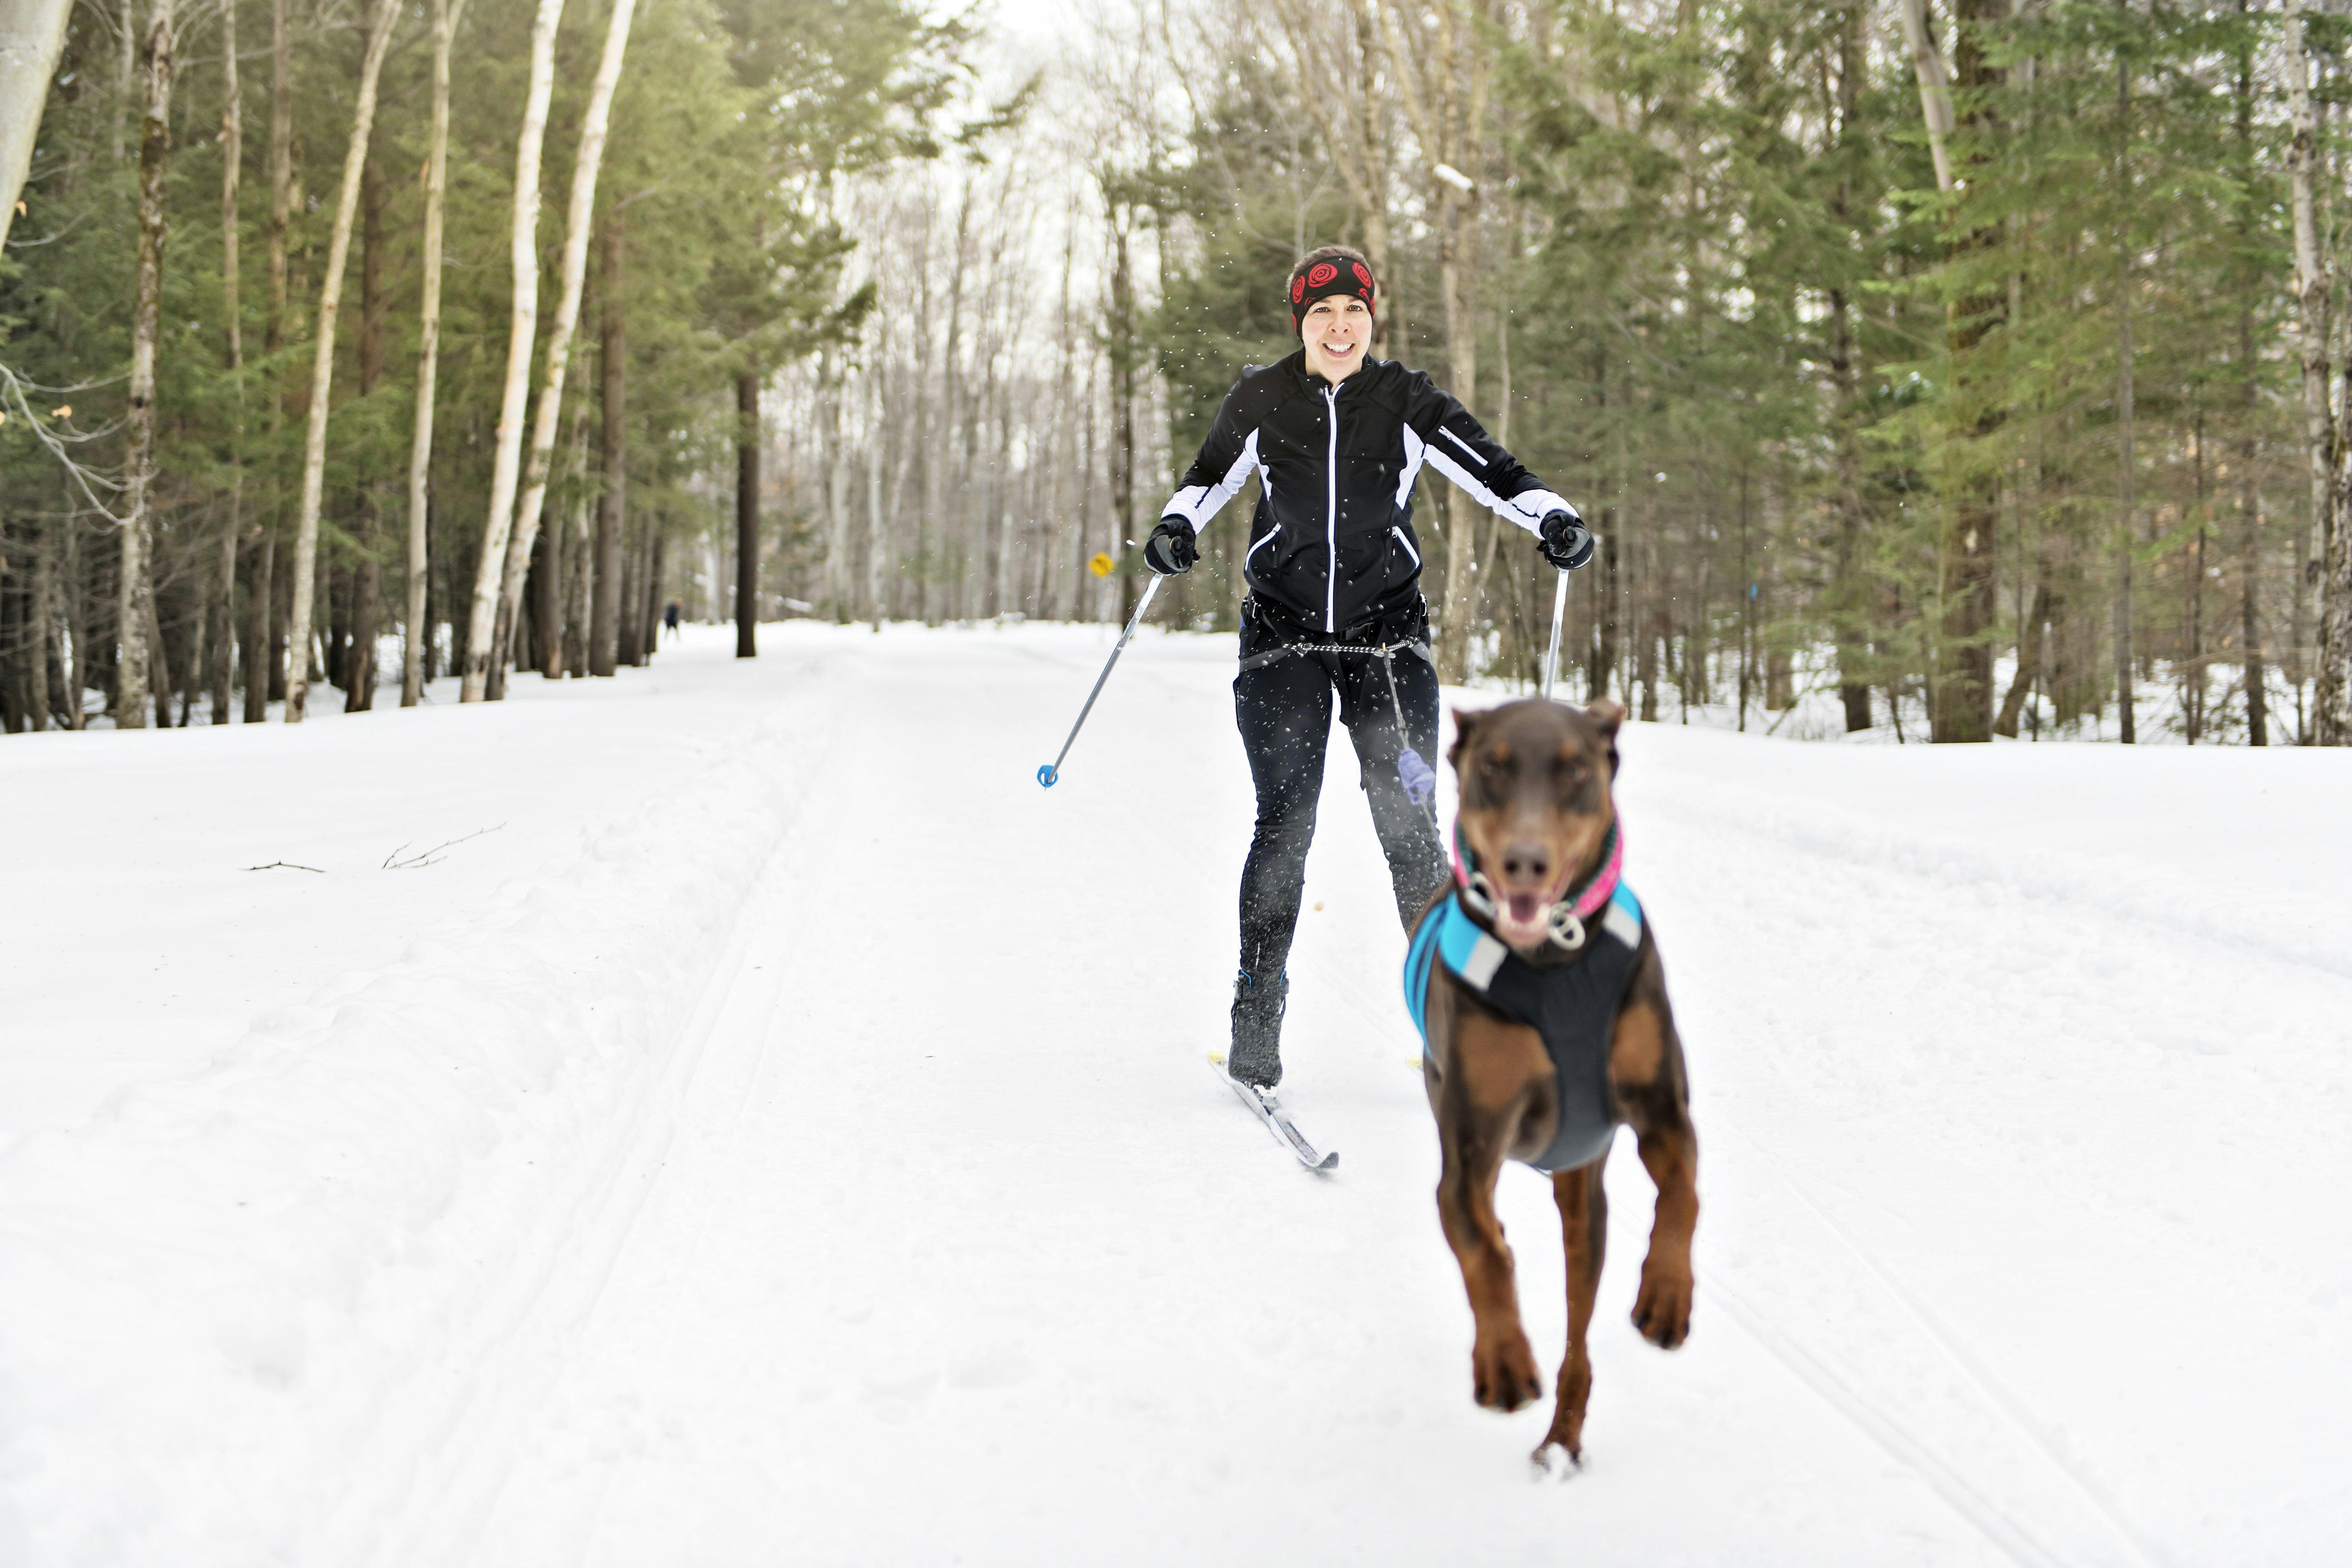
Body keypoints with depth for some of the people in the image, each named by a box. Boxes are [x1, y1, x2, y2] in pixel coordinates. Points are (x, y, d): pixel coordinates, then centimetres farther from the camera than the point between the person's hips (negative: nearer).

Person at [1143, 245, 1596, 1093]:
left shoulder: (1407, 401, 1)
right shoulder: (1261, 400, 3)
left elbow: (1491, 470, 0)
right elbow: (1209, 476, 17)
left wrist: (1554, 521, -18)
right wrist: (1177, 527, -3)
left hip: (1388, 631, 0)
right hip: (1283, 630, 0)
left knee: (1410, 824, -6)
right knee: (1285, 822, -8)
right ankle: (1257, 1017, 3)